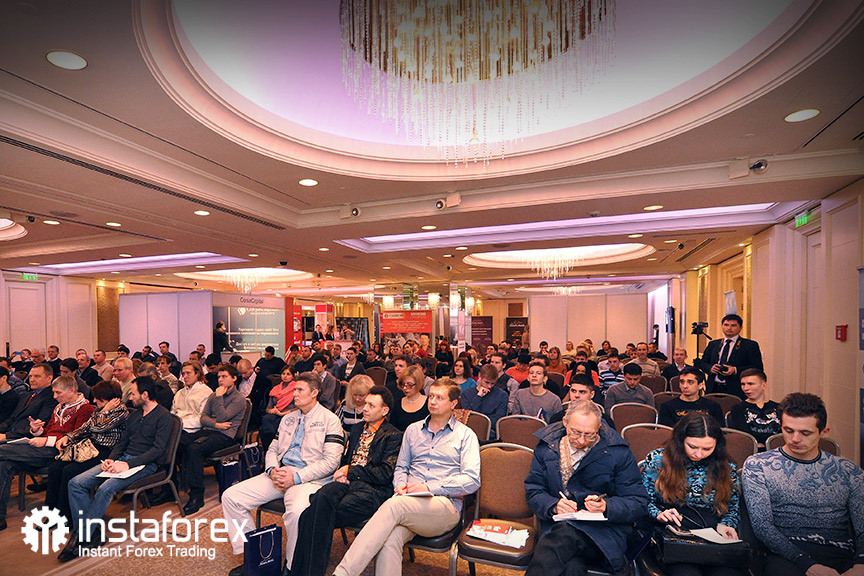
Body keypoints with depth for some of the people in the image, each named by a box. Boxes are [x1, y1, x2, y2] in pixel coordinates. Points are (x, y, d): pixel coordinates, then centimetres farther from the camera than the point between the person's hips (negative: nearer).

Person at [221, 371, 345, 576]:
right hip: (279, 474, 7)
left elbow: (331, 461, -11)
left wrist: (296, 477, -17)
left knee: (297, 511, -37)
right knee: (230, 496, -6)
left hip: (309, 478, -7)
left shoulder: (330, 420, -4)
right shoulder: (288, 418, 20)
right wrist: (272, 470, -2)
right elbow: (272, 450, 22)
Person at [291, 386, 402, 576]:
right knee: (320, 498, -28)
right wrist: (342, 473, 2)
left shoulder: (393, 436, 1)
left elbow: (385, 474, -7)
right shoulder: (357, 428, 24)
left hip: (372, 489, -6)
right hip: (347, 482, 6)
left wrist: (350, 471, -5)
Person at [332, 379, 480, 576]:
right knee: (389, 539, -31)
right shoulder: (413, 430, 22)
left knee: (394, 506, -33)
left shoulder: (465, 435, 8)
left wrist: (430, 488, -11)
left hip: (445, 505, -3)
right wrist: (400, 484, 1)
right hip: (407, 502, 4)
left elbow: (472, 480, -3)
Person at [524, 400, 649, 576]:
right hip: (557, 525, 1)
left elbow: (639, 503, 2)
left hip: (604, 531, -1)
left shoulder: (618, 452, -1)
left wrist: (606, 507, -17)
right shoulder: (547, 446, 6)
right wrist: (554, 505, -13)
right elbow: (533, 491, 8)